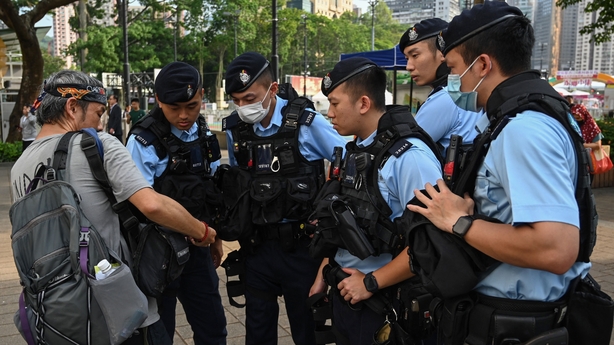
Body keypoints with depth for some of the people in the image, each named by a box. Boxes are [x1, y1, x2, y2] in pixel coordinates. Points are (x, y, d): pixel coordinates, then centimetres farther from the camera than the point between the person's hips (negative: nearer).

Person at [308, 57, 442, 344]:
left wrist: (371, 282, -17)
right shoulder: (353, 152, 6)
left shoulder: (409, 156, -20)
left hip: (383, 302, -7)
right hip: (345, 293, 7)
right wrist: (323, 275, 14)